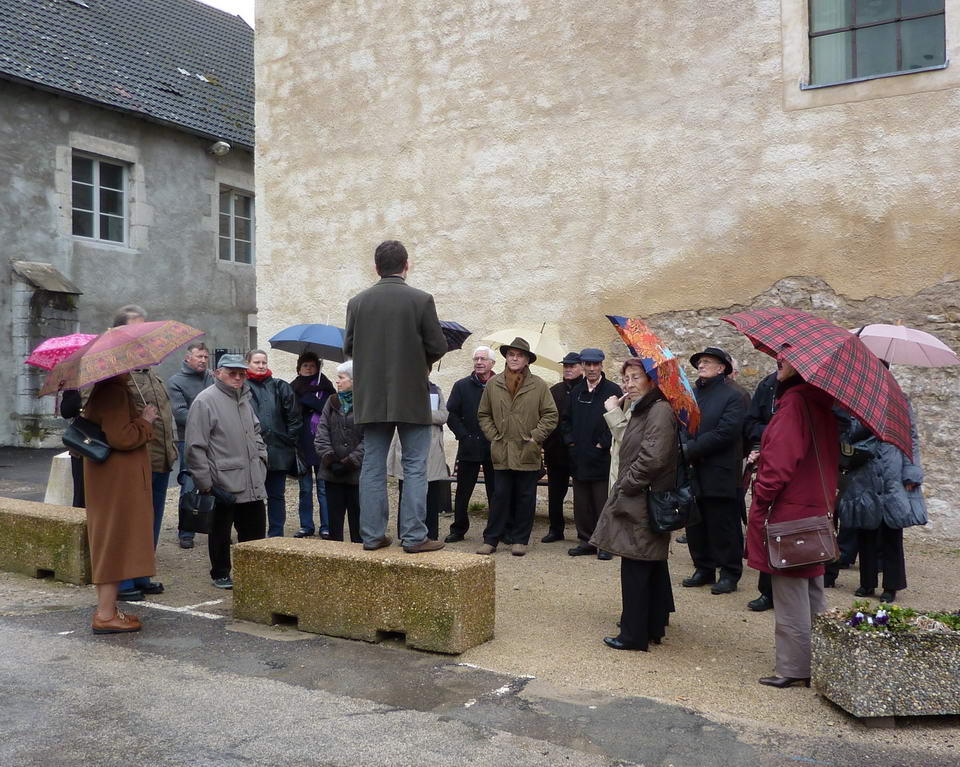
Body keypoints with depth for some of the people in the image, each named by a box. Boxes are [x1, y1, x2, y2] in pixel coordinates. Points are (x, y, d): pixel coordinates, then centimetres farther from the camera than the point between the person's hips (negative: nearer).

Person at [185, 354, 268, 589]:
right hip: (223, 485, -7)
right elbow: (195, 447, -14)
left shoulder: (243, 398, 15)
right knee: (220, 532, 8)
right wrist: (205, 482, -15)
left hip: (253, 483, 7)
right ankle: (220, 574, 22)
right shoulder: (205, 400, -11)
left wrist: (260, 455, 16)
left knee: (255, 528, 12)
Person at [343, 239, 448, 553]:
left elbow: (348, 347, 6)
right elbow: (438, 347, -7)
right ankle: (414, 536, 3)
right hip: (412, 398, -3)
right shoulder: (421, 300, -8)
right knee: (415, 468, 4)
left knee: (373, 467, 10)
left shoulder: (357, 302, 1)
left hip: (371, 399, 3)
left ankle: (372, 535, 13)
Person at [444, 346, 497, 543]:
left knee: (495, 491, 6)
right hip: (469, 446, 1)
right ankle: (458, 529, 18)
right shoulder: (462, 386, 6)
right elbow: (451, 414, 3)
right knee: (463, 491, 7)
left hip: (494, 447, -1)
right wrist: (463, 436, -7)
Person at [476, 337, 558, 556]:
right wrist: (493, 436, 3)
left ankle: (520, 540, 17)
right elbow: (483, 414, 13)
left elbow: (551, 415, 2)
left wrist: (535, 437, -5)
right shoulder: (493, 384, 4)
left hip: (527, 453, -1)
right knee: (500, 496, 2)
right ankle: (491, 540, 9)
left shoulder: (539, 385, -1)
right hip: (501, 453, 1)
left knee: (525, 497, 7)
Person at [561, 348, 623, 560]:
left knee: (603, 504, 0)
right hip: (579, 459, 5)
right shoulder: (576, 392, 12)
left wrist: (603, 443, -11)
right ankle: (586, 540, 22)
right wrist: (570, 440, 6)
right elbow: (565, 419, 20)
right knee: (581, 504, 11)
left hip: (602, 458, -5)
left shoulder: (613, 391, -5)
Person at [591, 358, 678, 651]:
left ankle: (634, 634, 4)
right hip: (641, 500, 10)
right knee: (653, 565, 18)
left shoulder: (659, 411, -16)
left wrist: (627, 484, -15)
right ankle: (654, 625, 30)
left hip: (643, 503, -10)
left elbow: (653, 457, -25)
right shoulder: (640, 410, 16)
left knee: (636, 568, -4)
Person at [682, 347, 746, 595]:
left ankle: (729, 573, 14)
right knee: (696, 525, 13)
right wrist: (684, 448, -13)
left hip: (719, 474, -6)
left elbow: (725, 432, -15)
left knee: (723, 526, 2)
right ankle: (704, 569, 26)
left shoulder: (731, 397, -5)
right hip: (691, 472, 6)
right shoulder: (689, 395, 12)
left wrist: (690, 450, -16)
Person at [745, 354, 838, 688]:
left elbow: (781, 461, -22)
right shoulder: (821, 401, 9)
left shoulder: (794, 402, -18)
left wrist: (761, 499, -13)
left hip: (787, 513, -9)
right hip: (817, 509, 9)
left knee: (790, 597, 1)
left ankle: (794, 669, 9)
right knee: (813, 595, 17)